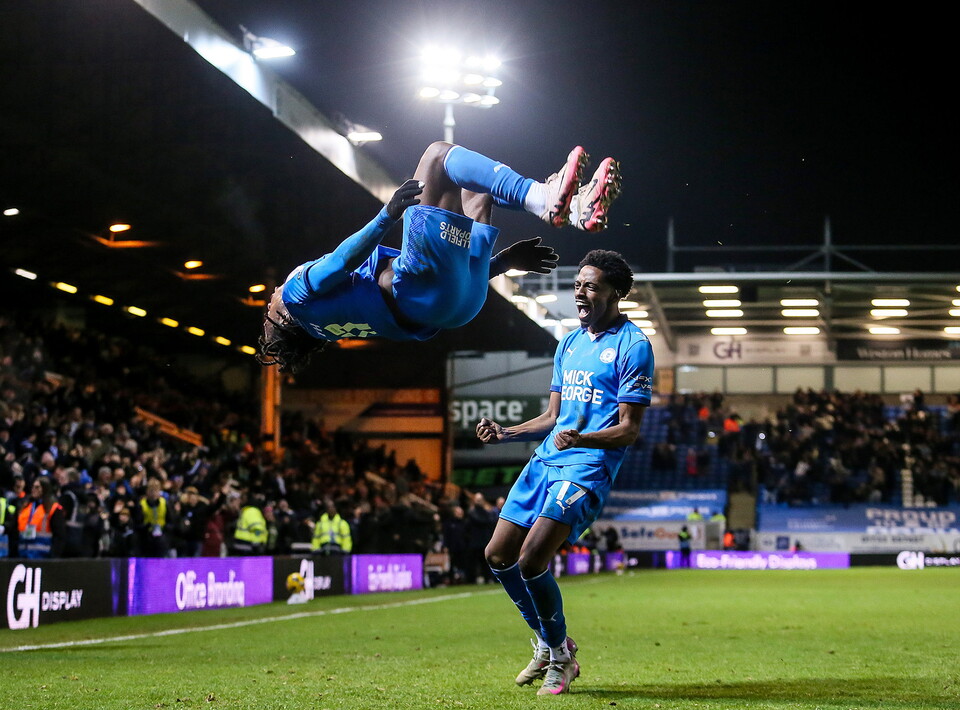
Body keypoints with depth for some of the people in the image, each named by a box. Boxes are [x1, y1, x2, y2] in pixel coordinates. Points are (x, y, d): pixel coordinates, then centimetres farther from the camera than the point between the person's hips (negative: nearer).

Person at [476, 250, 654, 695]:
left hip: (588, 468, -8)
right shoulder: (568, 343, 18)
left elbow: (629, 429, -11)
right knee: (498, 555, 4)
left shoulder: (633, 345, -6)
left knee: (531, 559, -19)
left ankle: (560, 658, 2)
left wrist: (580, 439, -28)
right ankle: (547, 643, 23)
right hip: (545, 460, 8)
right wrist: (504, 434, 9)